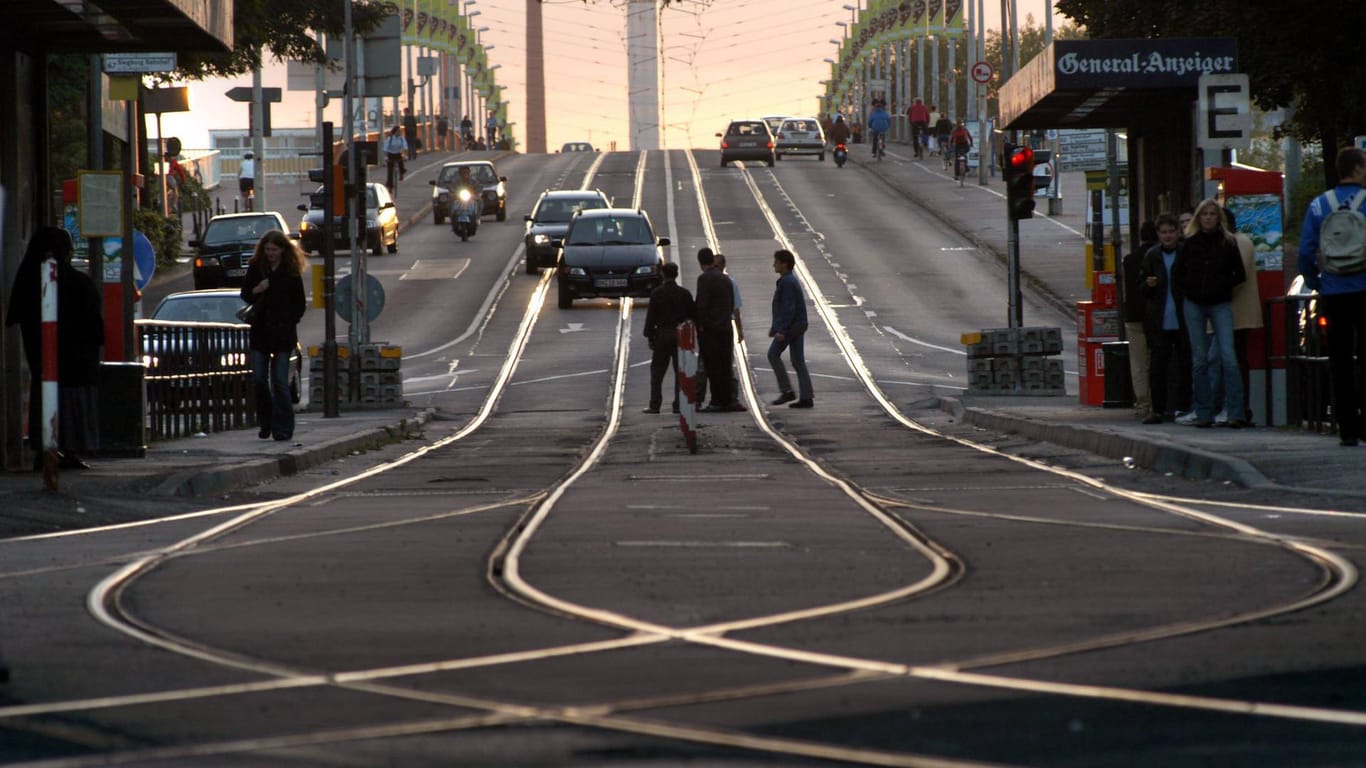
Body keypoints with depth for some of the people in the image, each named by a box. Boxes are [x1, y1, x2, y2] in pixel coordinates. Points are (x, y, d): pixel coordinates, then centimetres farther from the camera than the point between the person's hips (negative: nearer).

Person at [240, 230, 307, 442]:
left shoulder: (292, 273, 0)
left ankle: (283, 428, -2)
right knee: (258, 379, 1)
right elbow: (245, 295, 11)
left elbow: (299, 304, 3)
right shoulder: (256, 268, 7)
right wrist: (255, 291, -10)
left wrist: (290, 321, -9)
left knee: (280, 381, -6)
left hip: (283, 331, -3)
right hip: (260, 331, 3)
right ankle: (265, 424, 16)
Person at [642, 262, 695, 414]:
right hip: (681, 336, 2)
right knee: (680, 371, 5)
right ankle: (679, 404, 3)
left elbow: (651, 316, -6)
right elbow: (692, 315, 4)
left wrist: (650, 336, 0)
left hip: (662, 335, -2)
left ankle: (655, 404, 1)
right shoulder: (684, 293, 0)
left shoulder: (656, 293, -6)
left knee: (657, 372, 5)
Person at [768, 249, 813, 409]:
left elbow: (788, 308, -22)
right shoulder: (791, 280, 17)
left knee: (773, 354, 0)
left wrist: (781, 330, -24)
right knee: (798, 361, 7)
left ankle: (787, 391, -2)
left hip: (790, 326, -10)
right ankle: (806, 397, 4)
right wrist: (775, 327, 27)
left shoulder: (787, 282, -15)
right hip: (799, 325, 10)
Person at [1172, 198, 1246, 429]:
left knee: (1228, 357, -13)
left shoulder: (1227, 243, 2)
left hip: (1220, 305, -2)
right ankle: (1204, 414, 8)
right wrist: (1188, 290, 0)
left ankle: (1235, 413, -15)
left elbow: (1239, 274, 8)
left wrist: (1221, 286, -4)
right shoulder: (1189, 243, 6)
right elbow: (1176, 274, 12)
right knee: (1199, 360, 3)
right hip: (1194, 305, 2)